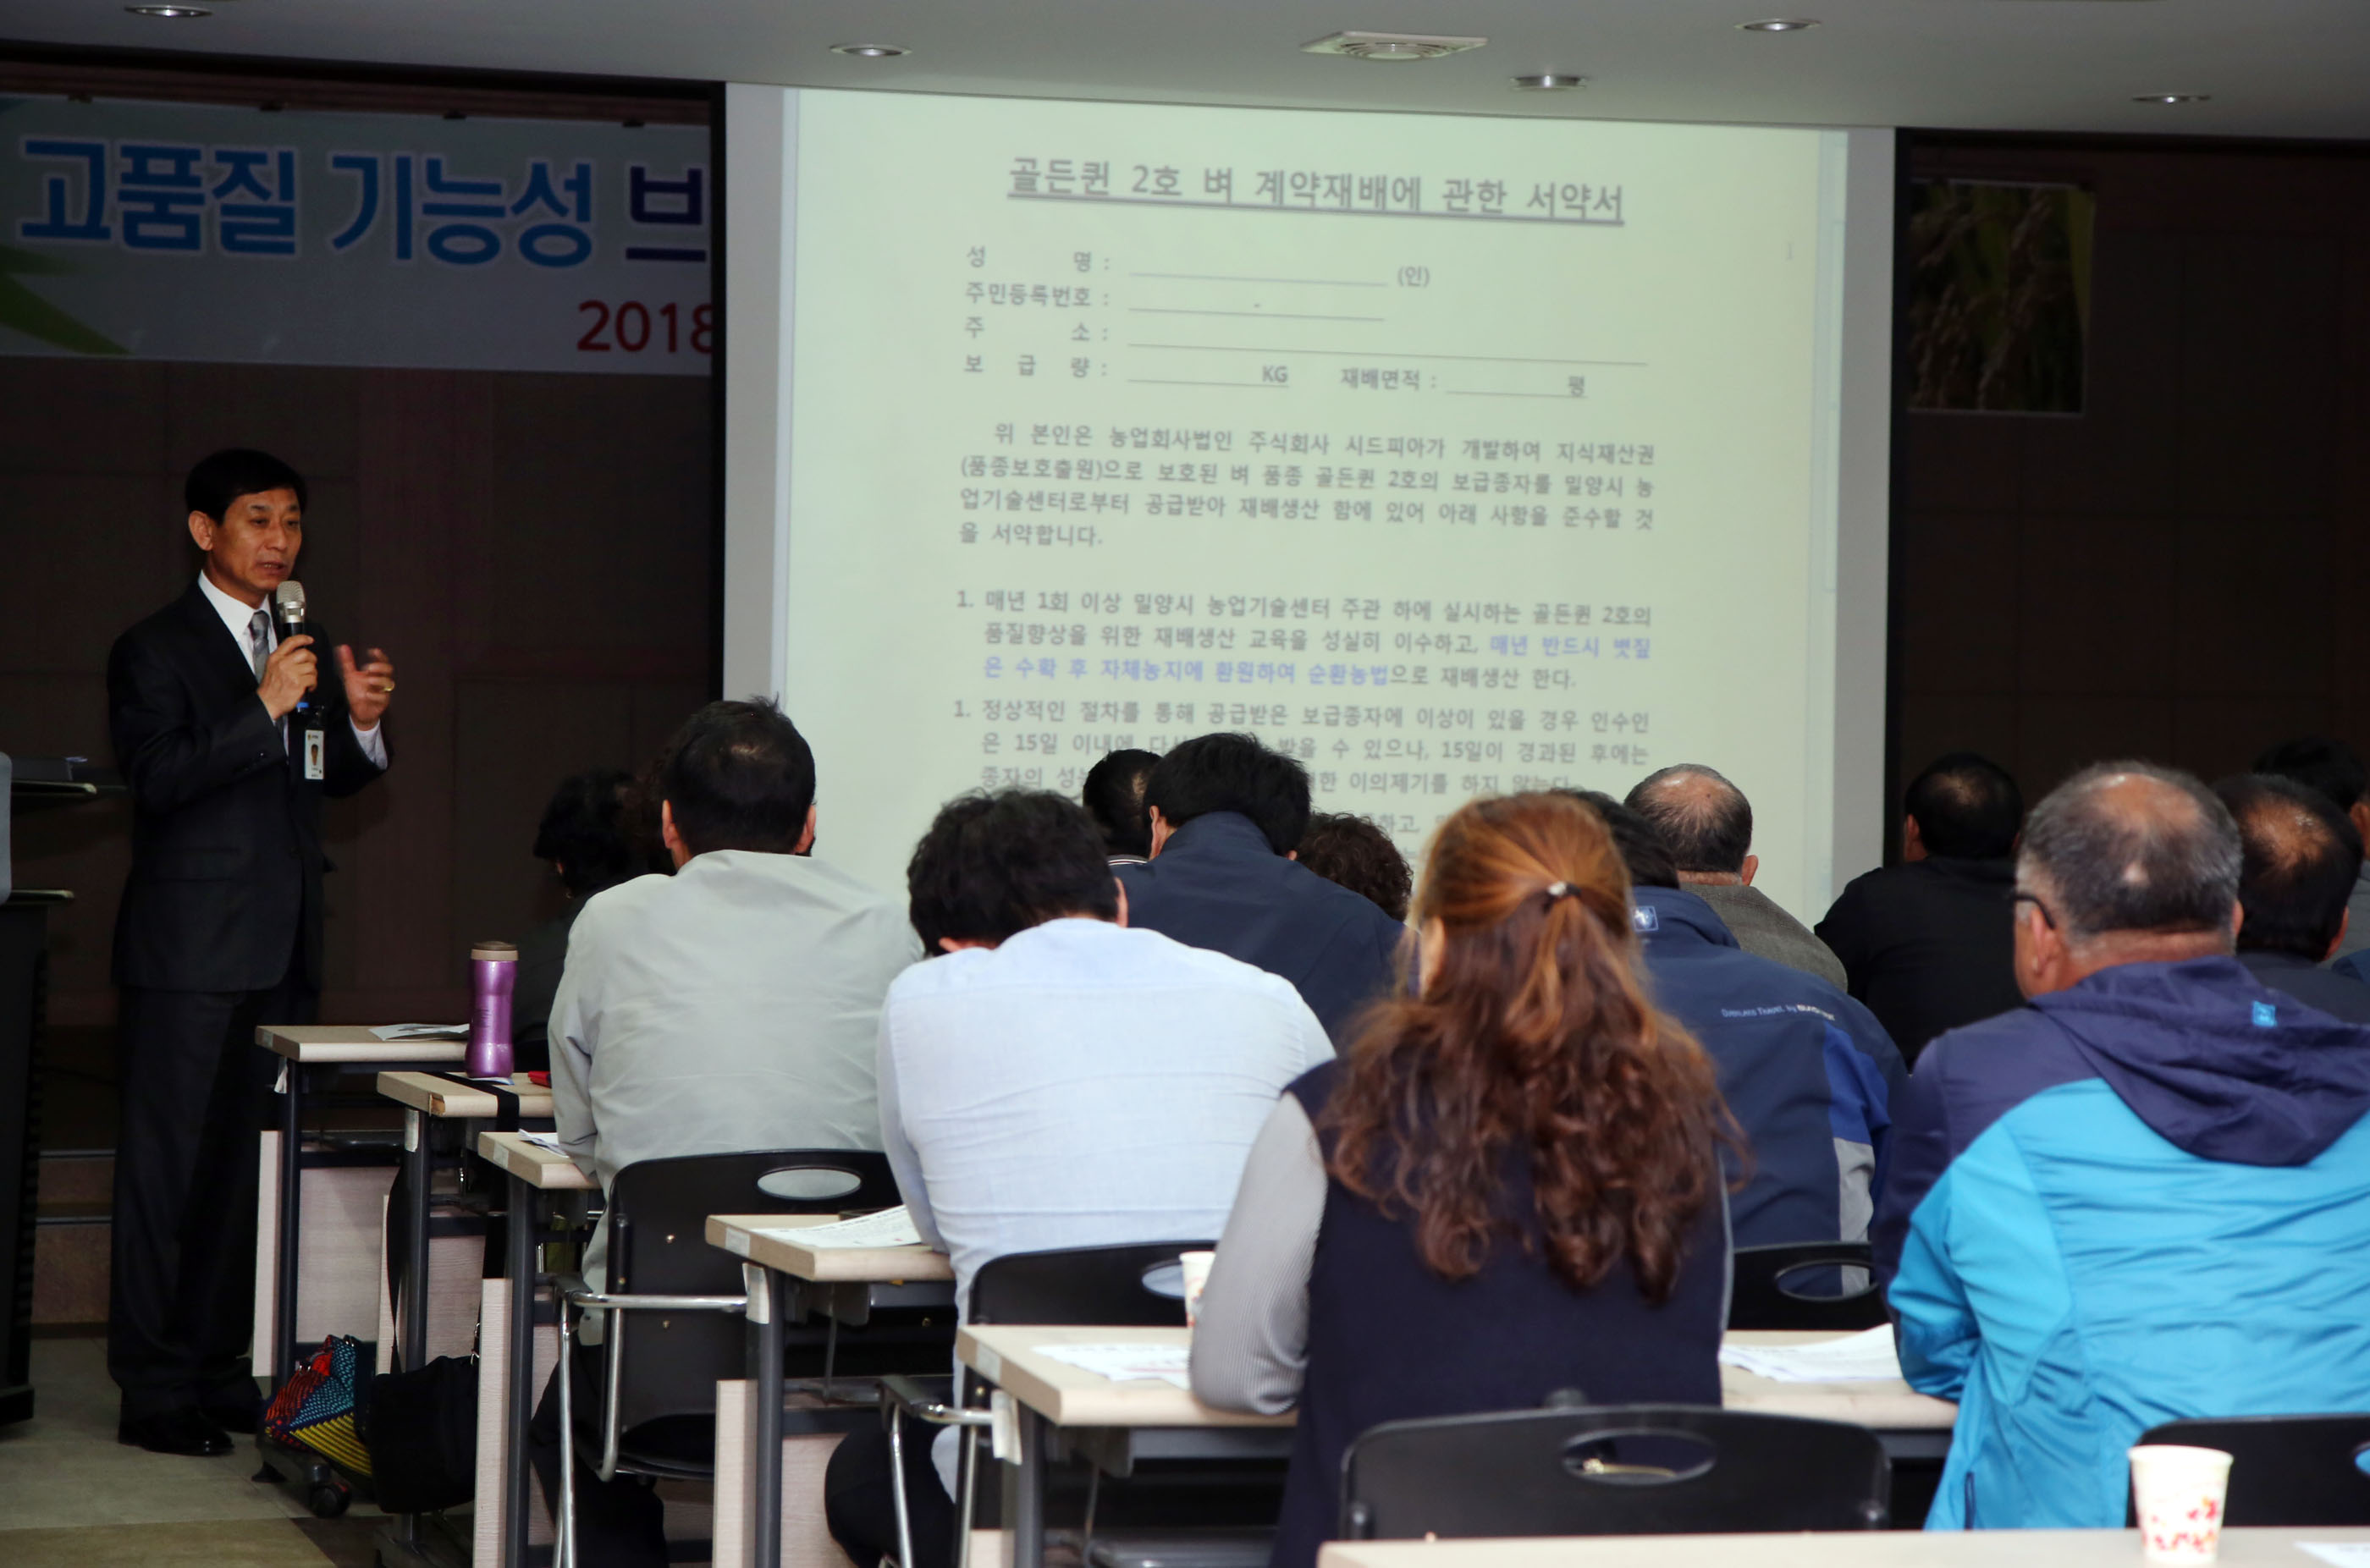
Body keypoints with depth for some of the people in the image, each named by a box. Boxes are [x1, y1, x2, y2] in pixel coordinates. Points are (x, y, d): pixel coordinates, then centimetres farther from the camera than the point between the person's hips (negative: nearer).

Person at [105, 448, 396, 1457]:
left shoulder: (304, 646, 17)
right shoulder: (155, 651, -4)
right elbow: (157, 778, -16)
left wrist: (361, 723, 2)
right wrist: (264, 709, -23)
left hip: (283, 951, 7)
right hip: (191, 955, -7)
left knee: (252, 1161, 9)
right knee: (169, 1165, -4)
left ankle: (222, 1367, 16)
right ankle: (154, 1391, -1)